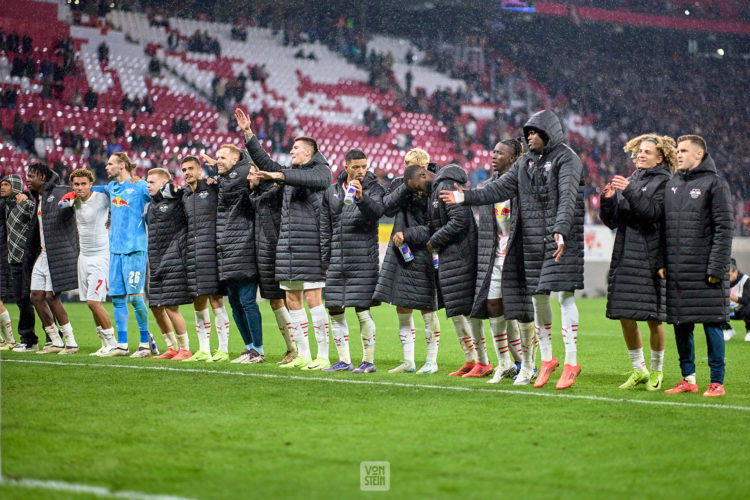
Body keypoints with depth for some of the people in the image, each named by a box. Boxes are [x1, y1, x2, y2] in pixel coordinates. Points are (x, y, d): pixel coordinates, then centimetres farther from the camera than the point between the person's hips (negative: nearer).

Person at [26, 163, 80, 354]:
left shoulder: (62, 192, -7)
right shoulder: (38, 199, 18)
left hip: (59, 254, -9)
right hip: (43, 254, 9)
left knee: (52, 296, -11)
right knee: (36, 296, 4)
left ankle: (71, 342, -3)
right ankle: (55, 341, 13)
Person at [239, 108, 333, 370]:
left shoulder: (321, 171, -1)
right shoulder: (292, 173, 21)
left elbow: (309, 179, -22)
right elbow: (264, 161, 21)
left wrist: (278, 175, -29)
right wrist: (248, 133, 17)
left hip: (311, 243, -8)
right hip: (288, 243, 8)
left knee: (313, 298, -11)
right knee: (292, 300, 7)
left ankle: (323, 356, -9)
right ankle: (303, 355, 12)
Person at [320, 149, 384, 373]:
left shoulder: (373, 188, 2)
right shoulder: (332, 191, 13)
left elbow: (377, 210, -19)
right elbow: (325, 229, 16)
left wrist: (361, 197, -37)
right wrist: (326, 261, 12)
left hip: (363, 259, -5)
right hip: (337, 260, 5)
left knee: (362, 310, -6)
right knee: (335, 310, 5)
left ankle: (368, 361, 2)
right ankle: (344, 360, 13)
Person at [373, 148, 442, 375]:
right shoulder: (399, 185, 10)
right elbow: (388, 207, -8)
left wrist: (408, 235, -14)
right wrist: (407, 186, -16)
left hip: (423, 253, -5)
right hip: (400, 253, 5)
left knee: (427, 309, -2)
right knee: (402, 310, 5)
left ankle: (432, 362, 7)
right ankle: (408, 362, 13)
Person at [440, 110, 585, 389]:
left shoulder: (566, 158, -8)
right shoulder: (526, 162, 15)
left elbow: (567, 196, -20)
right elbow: (502, 188, 12)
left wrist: (561, 230, -34)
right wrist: (466, 197, 3)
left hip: (563, 239, -7)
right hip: (533, 240, 7)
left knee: (564, 295, -8)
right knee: (538, 296, 9)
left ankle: (571, 362, -4)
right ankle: (547, 359, 21)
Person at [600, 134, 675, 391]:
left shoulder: (665, 183, -1)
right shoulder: (631, 180, 17)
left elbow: (653, 213, -17)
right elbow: (612, 221, 16)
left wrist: (629, 192, -24)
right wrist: (608, 200, -2)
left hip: (651, 259, -6)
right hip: (625, 258, 6)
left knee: (654, 318, -2)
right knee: (625, 317, 5)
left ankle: (657, 370, 14)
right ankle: (638, 370, 18)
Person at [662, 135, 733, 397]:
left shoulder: (714, 183, -4)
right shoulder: (672, 184, 14)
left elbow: (724, 228, -8)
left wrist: (716, 267, -14)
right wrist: (661, 262, 8)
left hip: (705, 270, -6)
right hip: (677, 271, 6)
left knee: (712, 324, -3)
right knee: (681, 325, 8)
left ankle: (717, 382, 2)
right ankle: (688, 378, 17)